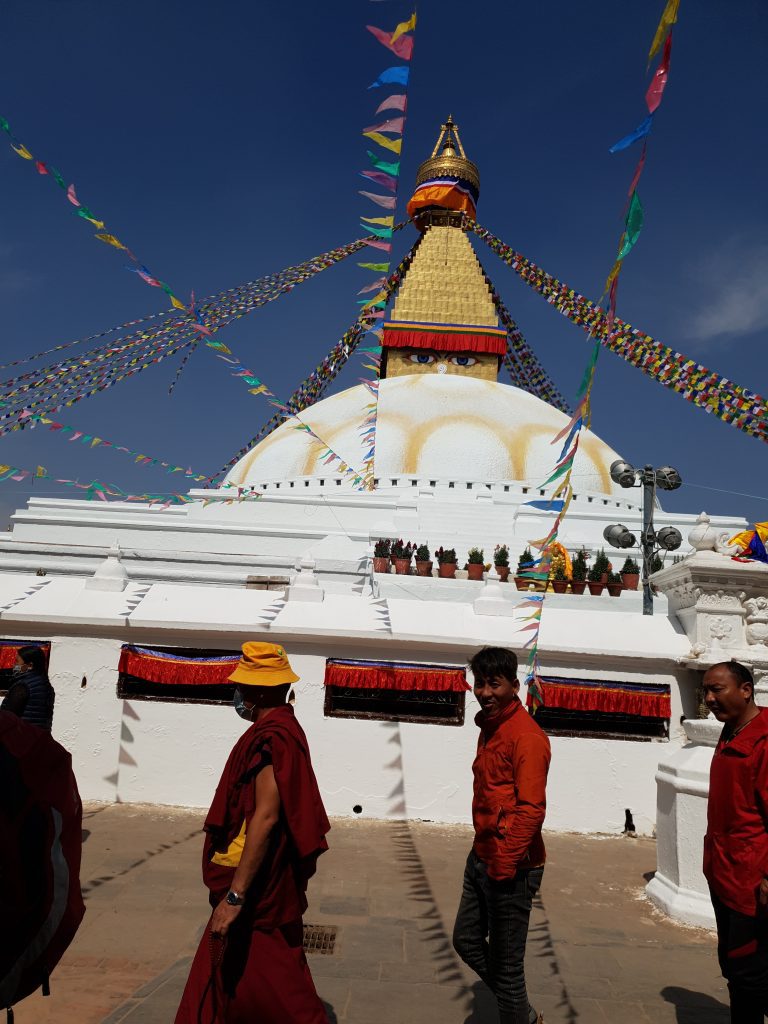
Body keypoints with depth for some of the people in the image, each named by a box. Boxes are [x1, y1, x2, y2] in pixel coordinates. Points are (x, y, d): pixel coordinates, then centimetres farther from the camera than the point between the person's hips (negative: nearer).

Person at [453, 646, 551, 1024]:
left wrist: (504, 864, -22)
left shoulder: (527, 736, -20)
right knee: (466, 940, 20)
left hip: (511, 867, -9)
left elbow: (531, 809, -24)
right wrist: (483, 854, 18)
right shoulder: (489, 727, 8)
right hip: (481, 858, 10)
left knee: (505, 963, 5)